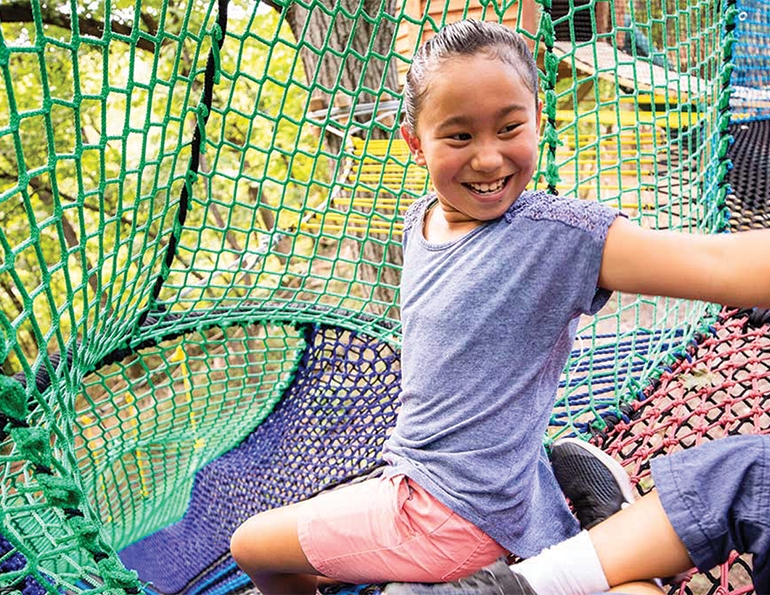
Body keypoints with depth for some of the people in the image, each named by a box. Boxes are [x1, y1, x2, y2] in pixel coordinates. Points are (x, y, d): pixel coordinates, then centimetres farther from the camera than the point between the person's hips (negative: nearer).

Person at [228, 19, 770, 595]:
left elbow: (721, 264, -35)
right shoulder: (420, 219, -1)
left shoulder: (559, 233, -24)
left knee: (249, 546, 10)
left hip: (453, 513, -7)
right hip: (412, 479, 7)